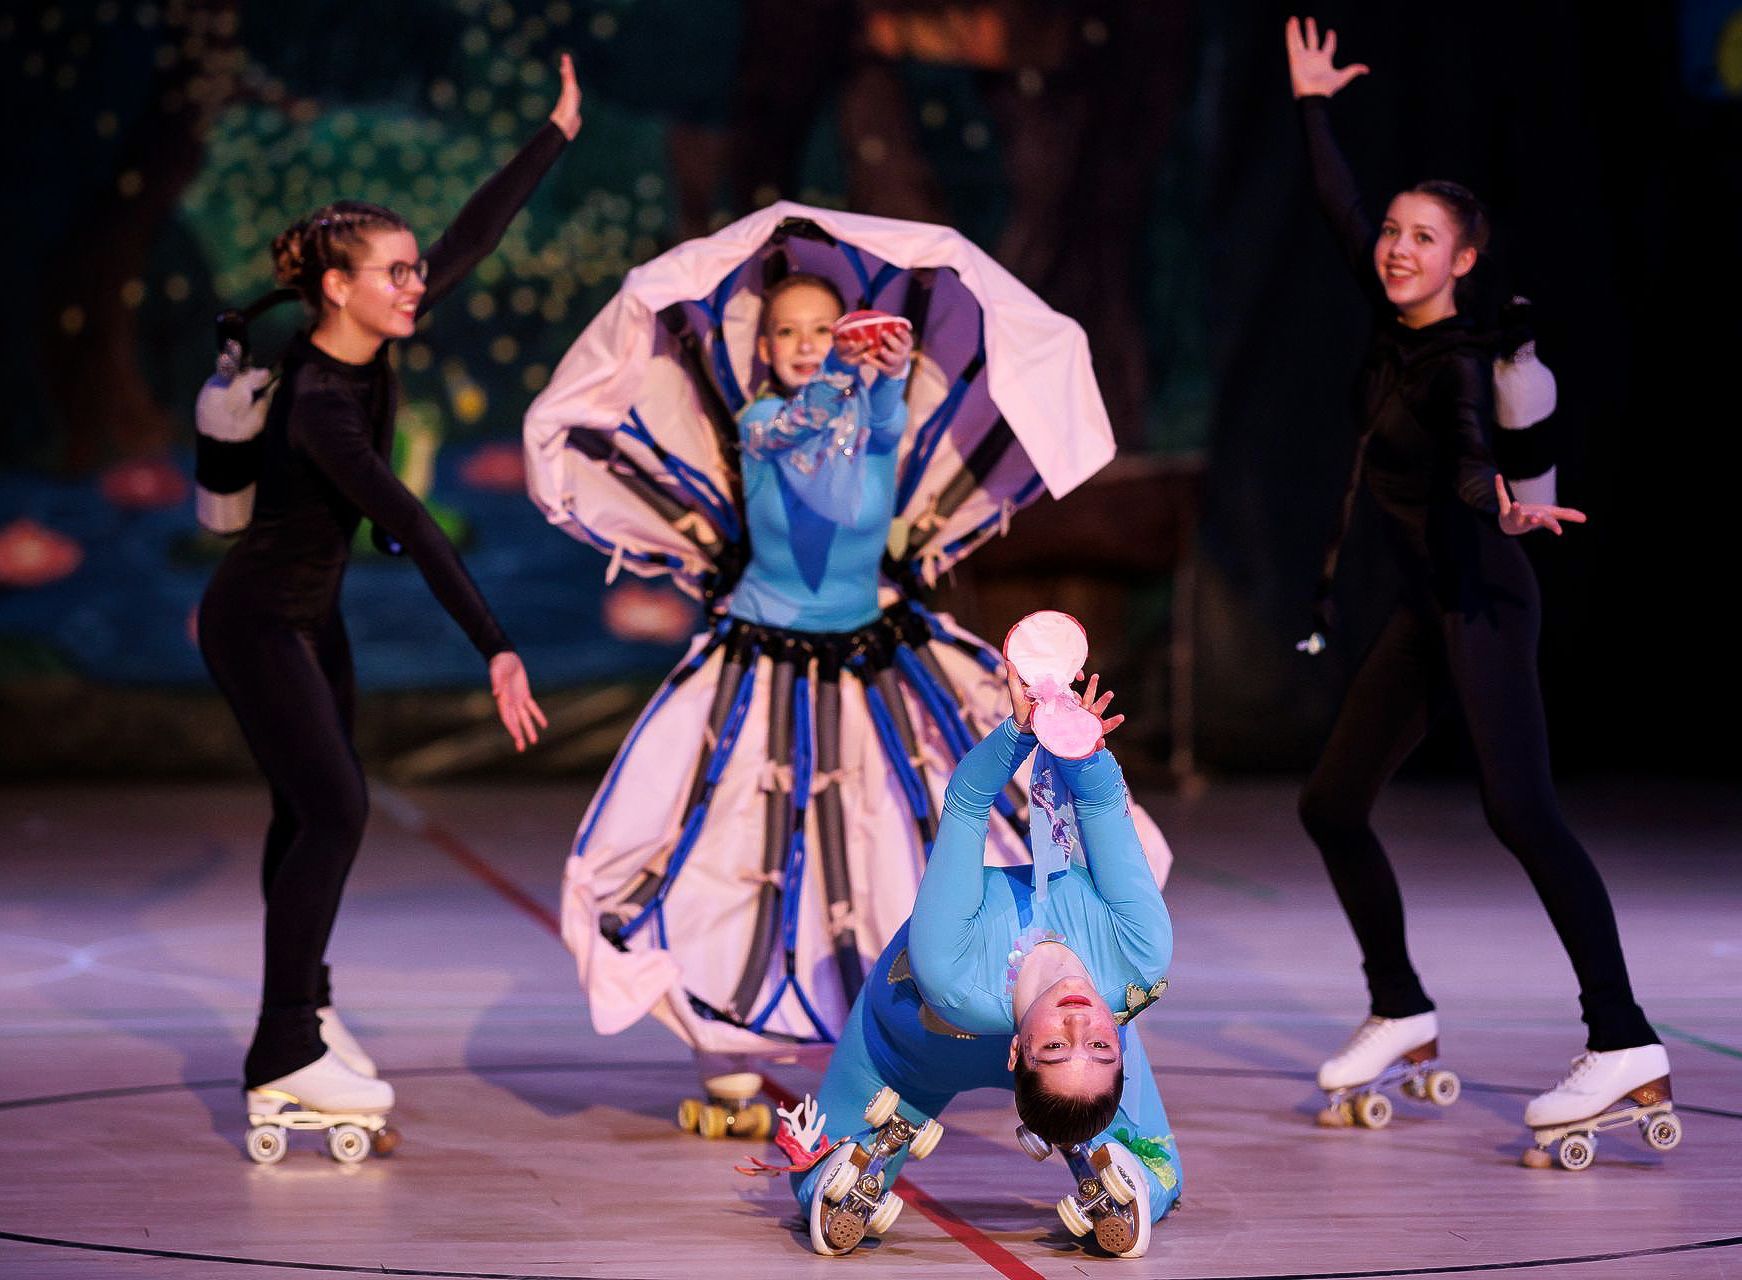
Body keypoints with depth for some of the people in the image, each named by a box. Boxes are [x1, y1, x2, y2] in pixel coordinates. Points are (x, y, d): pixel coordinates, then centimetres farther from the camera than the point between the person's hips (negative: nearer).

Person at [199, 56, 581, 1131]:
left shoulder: (369, 351, -7)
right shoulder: (318, 405, -30)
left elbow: (475, 237, 1)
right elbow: (412, 528, -37)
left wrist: (559, 132, 4)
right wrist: (496, 651, -41)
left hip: (312, 615, 9)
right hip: (258, 618, -9)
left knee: (320, 808, 17)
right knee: (331, 811, -14)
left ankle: (305, 1003, 34)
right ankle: (283, 1055, -11)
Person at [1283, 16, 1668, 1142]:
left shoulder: (1459, 360, -14)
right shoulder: (1395, 329, 7)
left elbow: (1471, 455, -33)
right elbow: (1342, 213, 21)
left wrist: (1505, 505, -54)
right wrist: (1314, 105, 30)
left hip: (1483, 597, -9)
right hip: (1428, 606, 9)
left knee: (1520, 807, -21)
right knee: (1332, 806, 10)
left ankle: (1626, 1045, -25)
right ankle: (1403, 1015, 25)